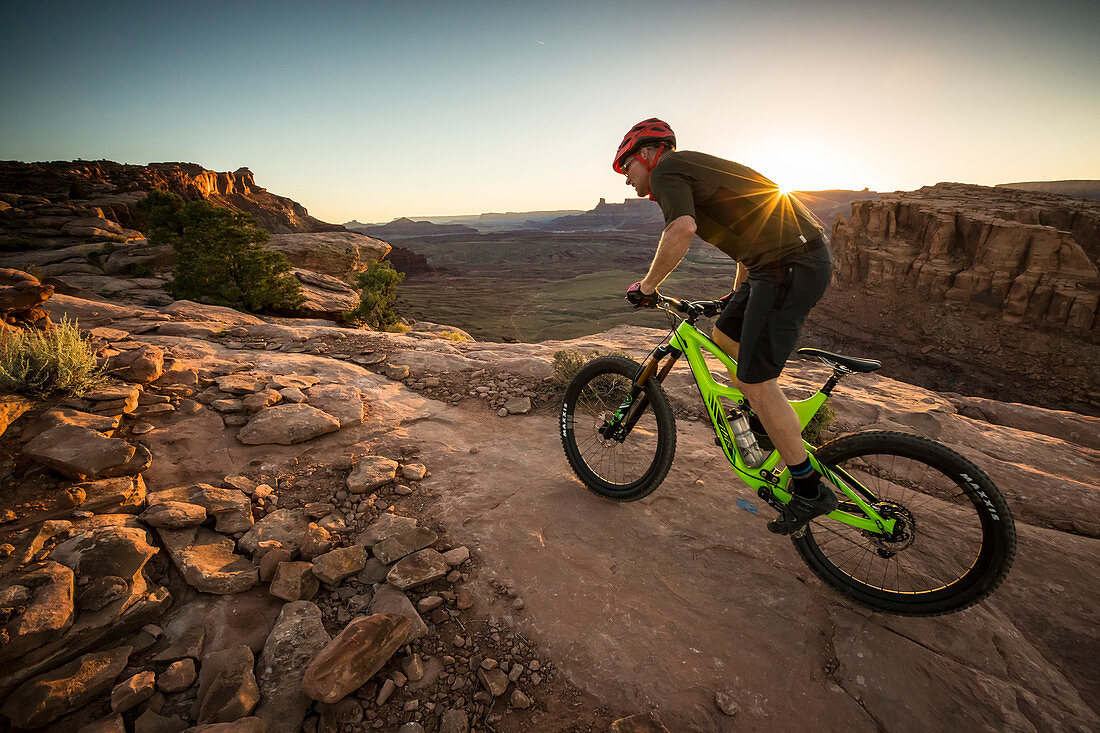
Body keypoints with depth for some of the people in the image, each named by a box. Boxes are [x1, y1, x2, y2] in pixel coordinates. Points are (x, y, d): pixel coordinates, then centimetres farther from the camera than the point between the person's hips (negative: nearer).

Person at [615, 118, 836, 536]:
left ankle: (810, 490, 7)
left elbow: (682, 230, -24)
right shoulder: (695, 169, 26)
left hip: (791, 265, -10)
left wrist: (647, 285, -10)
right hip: (801, 255, 10)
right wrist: (739, 293, 39)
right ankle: (770, 423, 32)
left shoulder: (666, 169, -3)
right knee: (725, 337, 22)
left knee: (756, 383, -6)